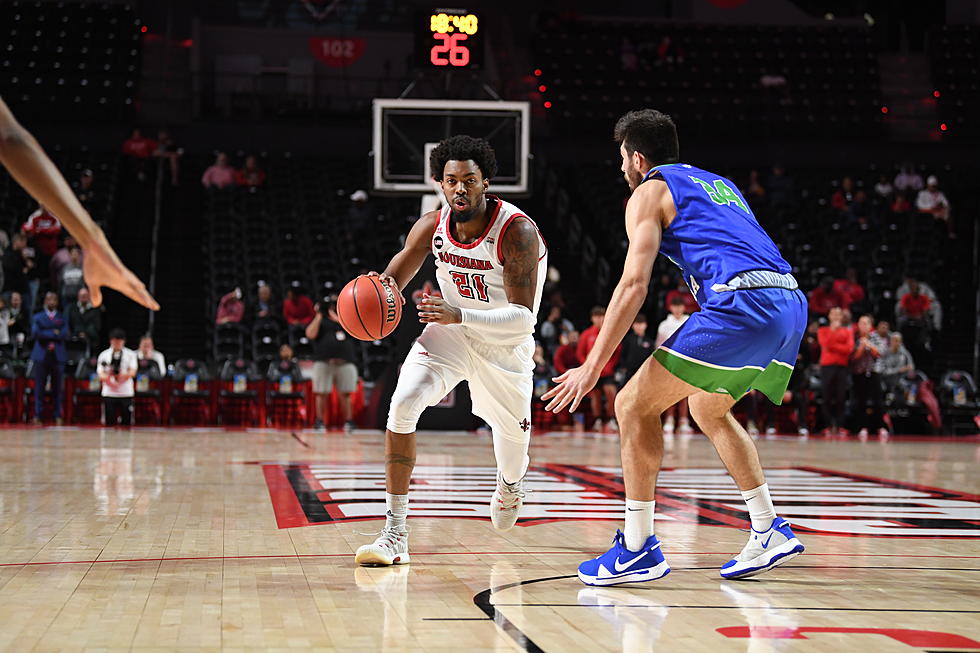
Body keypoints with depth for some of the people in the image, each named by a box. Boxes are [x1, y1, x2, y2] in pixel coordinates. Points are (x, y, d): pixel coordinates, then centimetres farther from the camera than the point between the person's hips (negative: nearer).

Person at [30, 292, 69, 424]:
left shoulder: (62, 318, 13)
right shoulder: (38, 317, 11)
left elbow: (65, 334, -3)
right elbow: (35, 333, -6)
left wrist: (46, 334, -8)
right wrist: (53, 333, -9)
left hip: (58, 356, 1)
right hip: (41, 356, -1)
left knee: (57, 388, 0)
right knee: (39, 387, -4)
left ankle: (58, 416, 1)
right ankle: (37, 416, -3)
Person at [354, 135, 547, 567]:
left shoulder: (517, 231, -28)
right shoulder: (432, 226, -16)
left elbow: (523, 318, -34)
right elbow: (398, 272, 3)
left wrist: (459, 315, -48)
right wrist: (383, 288, -23)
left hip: (506, 342, -2)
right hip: (451, 330, 2)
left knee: (512, 430, 17)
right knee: (403, 404, -23)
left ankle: (510, 482, 60)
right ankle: (395, 534, -18)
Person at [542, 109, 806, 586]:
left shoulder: (649, 192, 8)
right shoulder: (716, 184, 32)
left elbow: (633, 286, -3)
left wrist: (592, 368, -3)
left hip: (742, 303, -8)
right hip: (791, 302, 8)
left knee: (634, 405, 1)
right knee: (707, 410, 29)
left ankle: (637, 550, 1)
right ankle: (769, 533, 23)